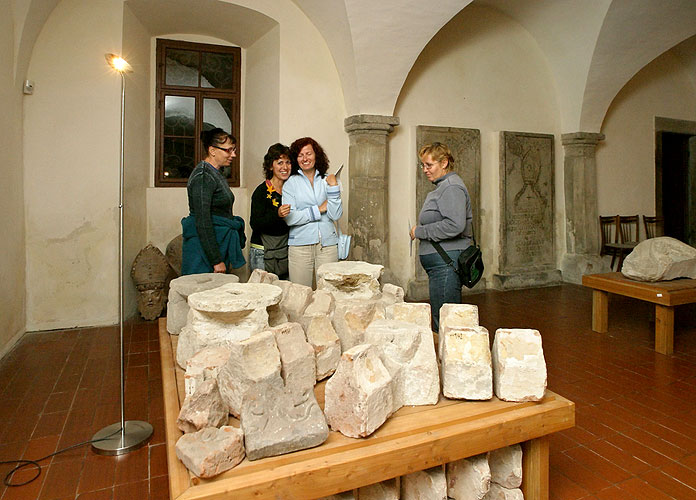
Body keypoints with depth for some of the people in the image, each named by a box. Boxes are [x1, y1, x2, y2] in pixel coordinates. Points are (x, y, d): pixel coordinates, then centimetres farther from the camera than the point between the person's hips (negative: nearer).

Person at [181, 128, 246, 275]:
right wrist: (216, 260, -20)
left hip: (219, 245, 9)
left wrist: (227, 258, 18)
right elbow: (202, 221, -20)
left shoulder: (217, 174, 15)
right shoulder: (203, 177, -15)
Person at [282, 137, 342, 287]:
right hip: (300, 245, -1)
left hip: (328, 245, 2)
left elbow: (336, 215, 0)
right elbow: (289, 218, -8)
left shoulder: (327, 180, 8)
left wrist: (333, 187, -7)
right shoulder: (291, 183, 2)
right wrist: (319, 209, -6)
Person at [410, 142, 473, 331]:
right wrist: (421, 230, 11)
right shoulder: (441, 186, 20)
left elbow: (455, 225, -26)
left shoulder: (451, 188, -13)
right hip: (439, 264, 11)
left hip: (446, 263, -11)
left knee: (444, 321, -6)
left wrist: (420, 231, -16)